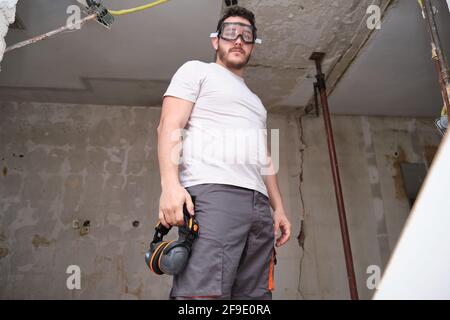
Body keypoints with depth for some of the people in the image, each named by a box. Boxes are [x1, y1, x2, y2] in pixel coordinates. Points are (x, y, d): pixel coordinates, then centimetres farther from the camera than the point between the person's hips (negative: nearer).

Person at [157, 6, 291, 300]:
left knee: (254, 295, 0)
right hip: (212, 193, -6)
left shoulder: (255, 101, 34)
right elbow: (169, 126, -1)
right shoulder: (197, 71, 14)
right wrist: (170, 184, -16)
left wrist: (278, 208, 18)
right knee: (203, 294, -18)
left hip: (259, 204, 7)